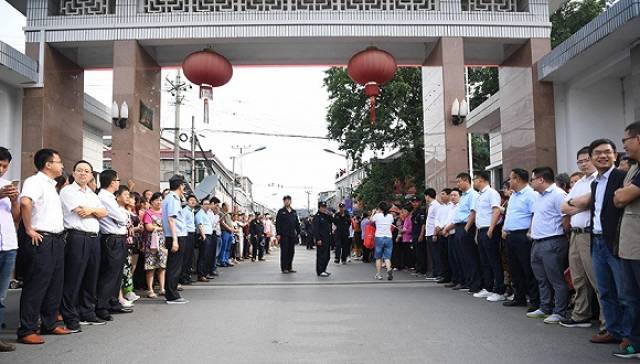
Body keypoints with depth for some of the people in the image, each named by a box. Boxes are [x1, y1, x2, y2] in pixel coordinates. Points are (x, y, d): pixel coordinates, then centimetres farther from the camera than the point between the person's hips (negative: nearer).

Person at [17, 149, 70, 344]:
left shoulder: (51, 185, 19)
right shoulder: (35, 181, -10)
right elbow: (25, 202, -30)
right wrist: (29, 229, -23)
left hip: (56, 240, 9)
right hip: (41, 240, -9)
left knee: (55, 285, 14)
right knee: (35, 286, -5)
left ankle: (49, 324, 24)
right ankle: (27, 331, 1)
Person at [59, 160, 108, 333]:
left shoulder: (92, 194, 22)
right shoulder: (68, 191, 0)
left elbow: (104, 213, 11)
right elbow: (81, 212, -10)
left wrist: (91, 210, -7)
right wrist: (96, 211, 5)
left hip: (94, 239, 7)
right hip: (76, 238, -7)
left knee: (91, 278, 12)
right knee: (73, 280, -5)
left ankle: (87, 313, 22)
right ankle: (70, 318, 1)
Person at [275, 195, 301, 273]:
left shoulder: (294, 212, 15)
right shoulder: (281, 212, 1)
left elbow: (297, 223, 17)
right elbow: (277, 223, -4)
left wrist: (298, 232, 9)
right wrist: (278, 234, -11)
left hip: (292, 235, 5)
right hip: (284, 235, -4)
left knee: (291, 251, 6)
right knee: (284, 251, -3)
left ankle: (290, 267, 14)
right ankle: (284, 268, 2)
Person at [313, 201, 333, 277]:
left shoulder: (326, 216, 18)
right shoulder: (317, 216, -9)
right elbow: (315, 229, -15)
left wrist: (329, 215, -2)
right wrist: (318, 239, -21)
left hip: (327, 239, 9)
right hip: (321, 240, -9)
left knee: (327, 256, 13)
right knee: (321, 256, -6)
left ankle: (323, 270, 24)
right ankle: (320, 271, -1)